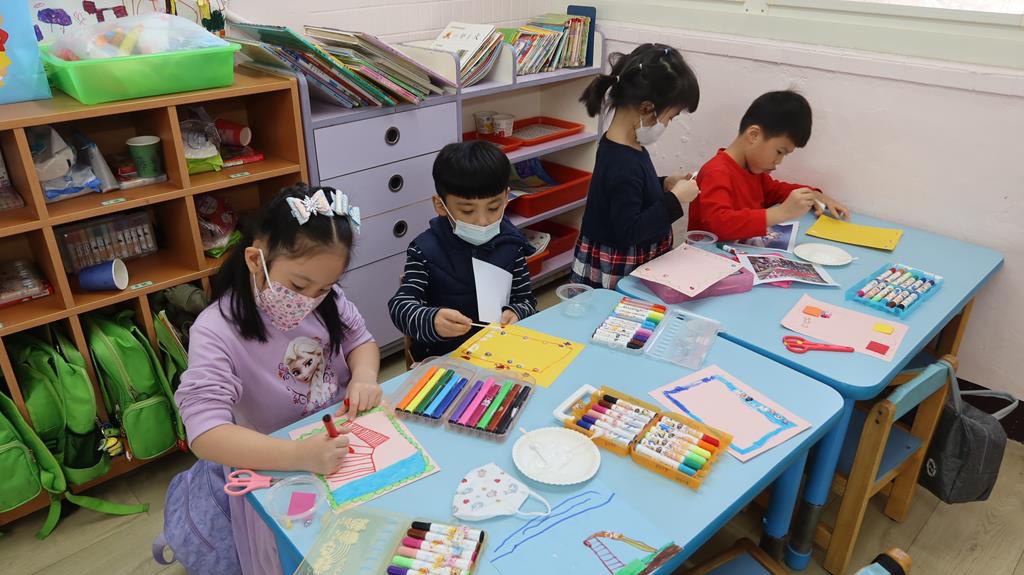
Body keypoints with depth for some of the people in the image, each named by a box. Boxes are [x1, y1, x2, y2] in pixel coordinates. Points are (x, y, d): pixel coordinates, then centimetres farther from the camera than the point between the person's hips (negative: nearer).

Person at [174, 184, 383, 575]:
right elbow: (205, 435, -29)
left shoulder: (327, 299, -7)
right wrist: (299, 456, -41)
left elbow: (360, 341, 8)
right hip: (274, 472, -4)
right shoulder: (216, 332, -23)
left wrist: (364, 377, -16)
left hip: (343, 445, 5)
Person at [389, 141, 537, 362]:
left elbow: (526, 300, 9)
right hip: (443, 356, -3)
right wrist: (432, 321, -35)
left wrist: (515, 313, -16)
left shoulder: (510, 243, 1)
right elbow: (400, 306, -13)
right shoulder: (425, 250, -8)